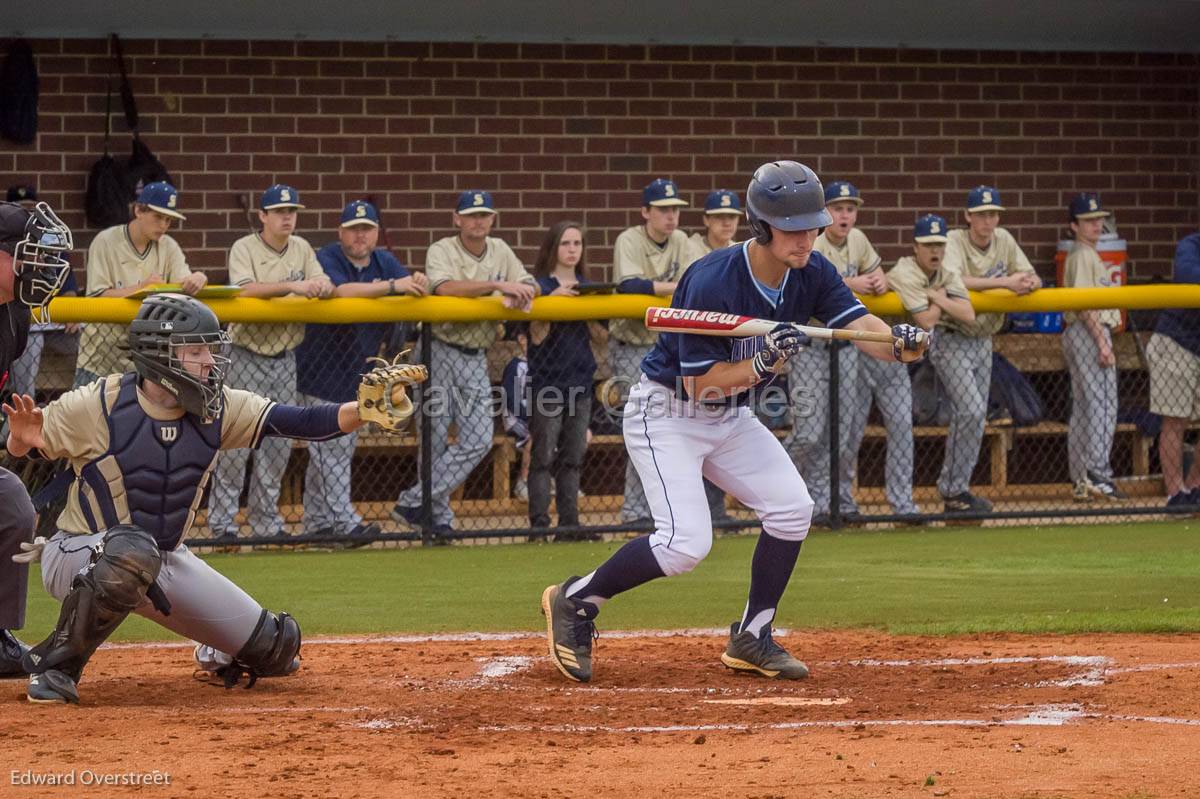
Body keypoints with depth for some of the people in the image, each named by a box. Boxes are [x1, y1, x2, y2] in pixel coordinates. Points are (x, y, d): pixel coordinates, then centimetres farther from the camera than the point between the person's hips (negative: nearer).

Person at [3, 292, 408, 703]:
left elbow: (303, 422, -16)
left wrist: (366, 411, -33)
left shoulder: (220, 408, -7)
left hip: (169, 562, 6)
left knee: (275, 648, 2)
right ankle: (55, 665, -24)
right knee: (133, 549, -43)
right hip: (81, 556, -6)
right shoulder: (99, 404, -20)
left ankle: (219, 653, 40)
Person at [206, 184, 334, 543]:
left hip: (285, 358, 6)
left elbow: (325, 286, 0)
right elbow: (244, 289, -27)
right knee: (236, 442, -7)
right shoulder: (244, 248, -10)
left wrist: (322, 287, -26)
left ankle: (265, 520, 19)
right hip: (247, 357, -6)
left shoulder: (301, 249, 7)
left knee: (279, 444, 9)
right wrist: (293, 286, -37)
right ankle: (222, 522, -1)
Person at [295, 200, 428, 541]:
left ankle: (317, 521, 19)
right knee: (332, 445, -9)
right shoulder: (327, 258, -13)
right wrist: (392, 286, -36)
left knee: (343, 445, 11)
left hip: (358, 370, 7)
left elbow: (415, 291, 0)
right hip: (323, 367, -7)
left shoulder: (384, 261, 8)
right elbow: (341, 291, -33)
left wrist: (418, 283, -25)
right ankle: (346, 521, -11)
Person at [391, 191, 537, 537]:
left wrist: (519, 294, -17)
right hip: (439, 353, -5)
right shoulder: (441, 251, -7)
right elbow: (446, 287, -26)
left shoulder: (500, 251, 11)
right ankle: (438, 515, 7)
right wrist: (497, 285, -31)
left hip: (476, 359, 5)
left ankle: (414, 503, -4)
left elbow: (530, 286, 7)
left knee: (478, 440, -6)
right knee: (436, 439, -4)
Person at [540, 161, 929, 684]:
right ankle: (575, 600, 0)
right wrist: (763, 364, -39)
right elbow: (699, 382, -26)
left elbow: (860, 324, -19)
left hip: (730, 416, 8)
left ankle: (751, 639, 10)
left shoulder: (811, 274, -8)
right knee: (686, 542, -20)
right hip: (666, 412, -8)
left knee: (791, 507, -4)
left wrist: (900, 342, -40)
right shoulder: (713, 282, -29)